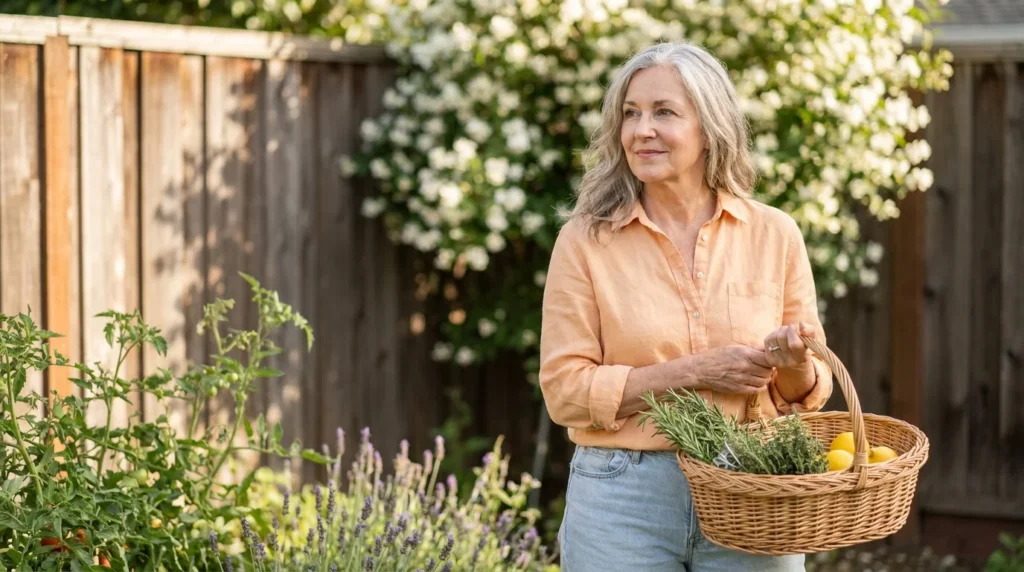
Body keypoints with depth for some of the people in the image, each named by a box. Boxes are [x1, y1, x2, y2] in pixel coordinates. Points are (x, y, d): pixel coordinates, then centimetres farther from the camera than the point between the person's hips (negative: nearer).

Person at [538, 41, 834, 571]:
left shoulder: (774, 234, 1)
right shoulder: (585, 241, -4)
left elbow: (808, 390, 8)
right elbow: (565, 390, -8)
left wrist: (792, 366, -15)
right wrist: (692, 373, -17)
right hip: (624, 500, -1)